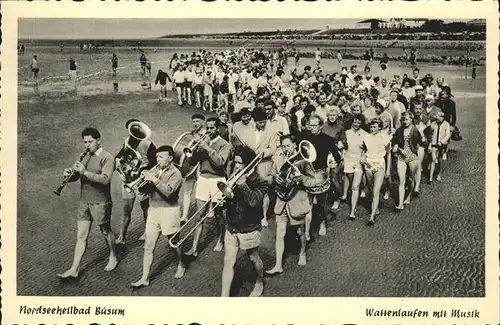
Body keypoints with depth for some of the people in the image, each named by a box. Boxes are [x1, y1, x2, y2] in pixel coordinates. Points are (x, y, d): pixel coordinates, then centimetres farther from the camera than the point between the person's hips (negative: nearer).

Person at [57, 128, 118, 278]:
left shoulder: (107, 158, -13)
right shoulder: (86, 157, 10)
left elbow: (105, 179, -26)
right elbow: (75, 177, 8)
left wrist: (85, 172, -34)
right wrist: (69, 174, -16)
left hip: (100, 202, -6)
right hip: (84, 202, 6)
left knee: (105, 231, 12)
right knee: (81, 236, 7)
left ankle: (113, 257, 35)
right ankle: (74, 269, 10)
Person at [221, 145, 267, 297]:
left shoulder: (260, 182, -11)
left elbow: (254, 201, -27)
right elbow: (226, 198, 5)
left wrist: (243, 185, -28)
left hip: (249, 228, -4)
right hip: (231, 227, 4)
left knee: (253, 258, 16)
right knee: (228, 261, 3)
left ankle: (259, 283, 41)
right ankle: (224, 296, 6)